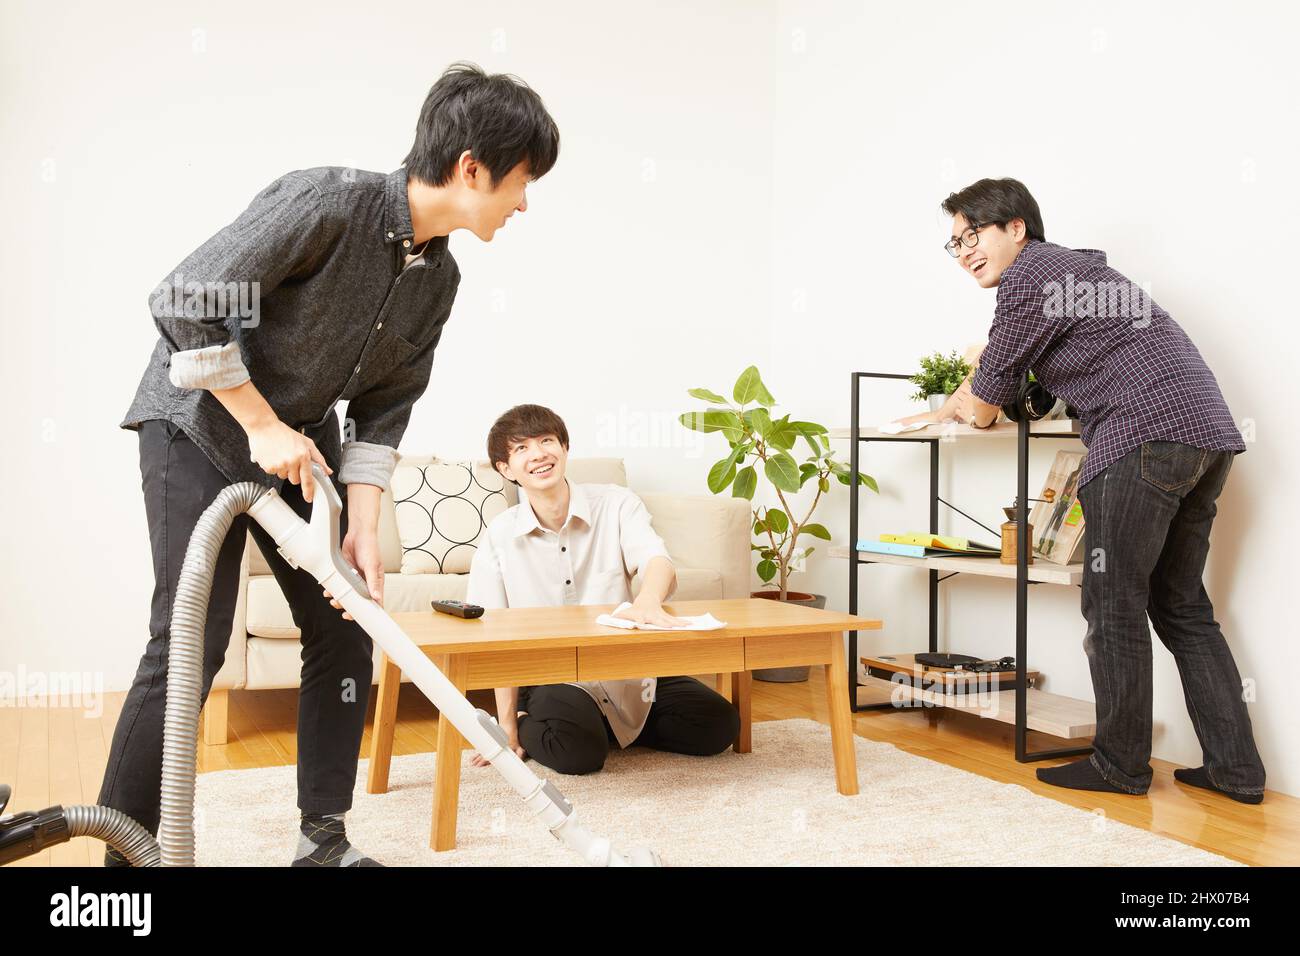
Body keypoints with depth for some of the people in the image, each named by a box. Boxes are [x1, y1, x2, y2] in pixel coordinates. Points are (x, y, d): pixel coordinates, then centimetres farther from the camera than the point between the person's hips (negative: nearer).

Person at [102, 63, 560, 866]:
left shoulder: (438, 277, -2)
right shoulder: (327, 202, -25)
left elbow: (384, 407, 2)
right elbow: (186, 301, -25)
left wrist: (364, 528, -6)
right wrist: (263, 425, -20)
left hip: (301, 441, 8)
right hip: (201, 422, -7)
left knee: (344, 631, 4)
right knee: (192, 640, -12)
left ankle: (324, 842, 16)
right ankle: (125, 852, 1)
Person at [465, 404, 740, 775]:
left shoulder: (615, 504, -8)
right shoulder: (497, 538, -8)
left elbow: (658, 562, -27)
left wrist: (647, 602, -52)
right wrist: (507, 725, -11)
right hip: (552, 678, -2)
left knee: (719, 726, -11)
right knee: (577, 751, -31)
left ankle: (611, 726, 10)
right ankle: (531, 727, 3)